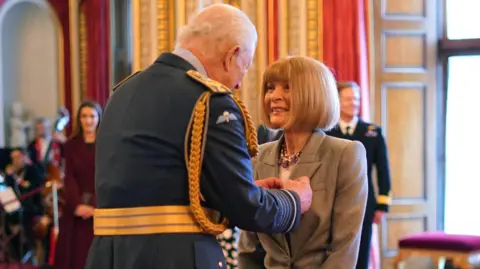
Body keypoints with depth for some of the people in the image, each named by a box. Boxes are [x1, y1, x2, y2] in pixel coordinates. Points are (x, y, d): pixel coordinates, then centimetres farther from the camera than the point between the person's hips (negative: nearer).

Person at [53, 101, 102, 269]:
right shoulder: (71, 145, 8)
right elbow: (69, 178, 1)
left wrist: (96, 204, -16)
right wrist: (77, 204, -14)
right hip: (76, 208, 2)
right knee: (74, 255, -2)